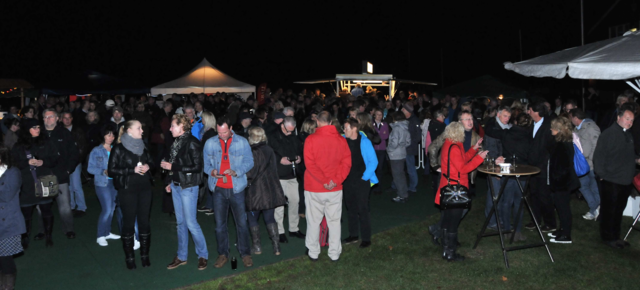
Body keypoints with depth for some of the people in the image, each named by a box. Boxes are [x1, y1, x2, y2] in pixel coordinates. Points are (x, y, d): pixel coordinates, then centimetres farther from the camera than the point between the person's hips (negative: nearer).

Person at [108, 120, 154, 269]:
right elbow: (111, 171, -10)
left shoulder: (142, 146, 9)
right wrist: (133, 170, -18)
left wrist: (148, 166, -4)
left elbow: (151, 162, 19)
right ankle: (129, 257, 17)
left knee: (144, 221, 7)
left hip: (144, 188, 4)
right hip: (128, 190, -4)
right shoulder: (119, 149, -6)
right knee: (129, 223, 4)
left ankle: (145, 254, 19)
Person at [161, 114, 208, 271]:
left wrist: (172, 166, -17)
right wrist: (171, 182, 11)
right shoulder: (177, 142, 6)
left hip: (188, 187, -7)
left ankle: (203, 255, 15)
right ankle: (181, 256, 26)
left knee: (191, 223, -2)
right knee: (180, 222, 15)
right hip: (176, 186, 7)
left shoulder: (192, 143, -16)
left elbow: (197, 167, -19)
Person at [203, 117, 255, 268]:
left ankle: (245, 253, 18)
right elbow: (206, 163, 8)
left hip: (236, 188, -2)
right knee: (219, 224, 8)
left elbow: (249, 162, -1)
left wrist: (236, 171, -17)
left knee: (241, 222, 4)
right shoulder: (210, 143, 5)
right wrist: (211, 170, -15)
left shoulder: (242, 142, 0)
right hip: (218, 188, 2)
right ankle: (223, 254, 22)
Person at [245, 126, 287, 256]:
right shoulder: (269, 150, 4)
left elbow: (250, 174, -16)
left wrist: (246, 181, 0)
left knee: (252, 219, 11)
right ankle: (276, 246, 10)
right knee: (270, 218, 14)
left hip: (255, 192, -6)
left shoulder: (252, 152, -16)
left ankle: (257, 246, 14)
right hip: (271, 190, 6)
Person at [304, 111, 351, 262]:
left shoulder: (311, 139, -9)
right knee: (334, 221, 12)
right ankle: (334, 253, 19)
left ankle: (313, 252, 21)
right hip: (335, 189, 2)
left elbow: (310, 164, -16)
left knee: (314, 221, 10)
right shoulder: (341, 140, 0)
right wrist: (336, 180, -12)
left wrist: (323, 181, -13)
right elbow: (346, 163, -6)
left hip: (314, 189, -2)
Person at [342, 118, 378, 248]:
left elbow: (373, 161, -9)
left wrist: (365, 177, -11)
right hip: (347, 180, 5)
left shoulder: (364, 142, -12)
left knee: (362, 210, -1)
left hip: (361, 181, -4)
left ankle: (366, 239, 10)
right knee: (351, 208, 13)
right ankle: (353, 235, 26)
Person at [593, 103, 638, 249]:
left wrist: (636, 160, 7)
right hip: (612, 182, -8)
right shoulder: (608, 134, -13)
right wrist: (601, 174, -16)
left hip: (626, 181, 8)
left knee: (619, 210, 16)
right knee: (608, 211, 3)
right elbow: (599, 156, -14)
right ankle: (608, 237, 15)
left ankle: (615, 236, 28)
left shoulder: (628, 135, 13)